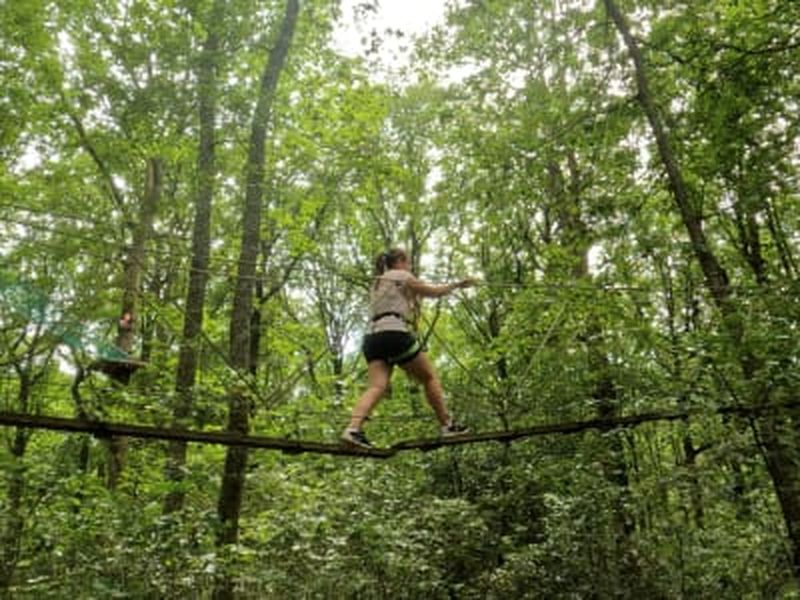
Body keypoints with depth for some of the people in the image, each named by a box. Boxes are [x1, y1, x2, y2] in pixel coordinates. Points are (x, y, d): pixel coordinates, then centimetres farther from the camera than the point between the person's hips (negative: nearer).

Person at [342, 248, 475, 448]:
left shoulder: (377, 283, 30)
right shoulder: (402, 276, 9)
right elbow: (433, 292, 13)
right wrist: (456, 285, 25)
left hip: (372, 336, 7)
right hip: (394, 332, -7)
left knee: (376, 387, -9)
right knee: (429, 377, 7)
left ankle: (353, 428, -30)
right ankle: (447, 425, 10)